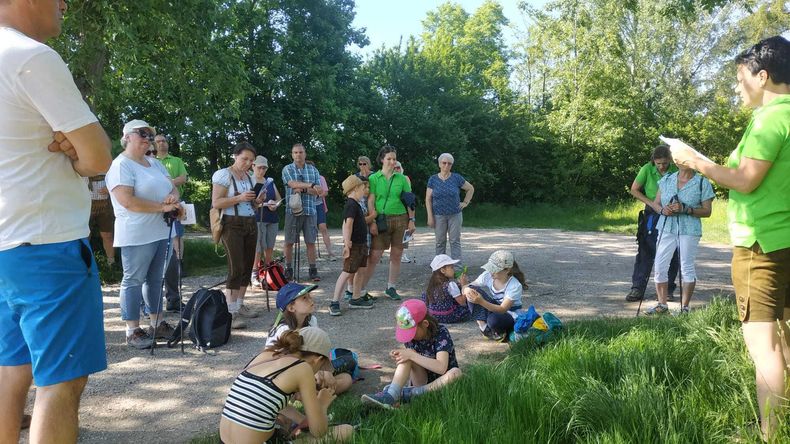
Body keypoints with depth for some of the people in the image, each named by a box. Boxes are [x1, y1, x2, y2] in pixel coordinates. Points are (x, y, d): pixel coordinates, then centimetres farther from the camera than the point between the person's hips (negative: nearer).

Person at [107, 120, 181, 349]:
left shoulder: (154, 163, 16)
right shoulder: (121, 165, -11)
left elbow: (172, 187, 15)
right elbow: (127, 201, -21)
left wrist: (173, 197, -10)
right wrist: (162, 207, -18)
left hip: (161, 232, 8)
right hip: (137, 234, -8)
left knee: (155, 279, 14)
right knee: (133, 281, 0)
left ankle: (157, 324, 23)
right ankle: (133, 331, 6)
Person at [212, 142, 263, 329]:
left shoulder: (249, 177, 15)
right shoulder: (224, 175, -6)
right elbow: (216, 203, -13)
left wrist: (257, 201, 3)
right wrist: (239, 198, -22)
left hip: (251, 224, 7)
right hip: (232, 225, -7)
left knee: (247, 267, 7)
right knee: (236, 268, -12)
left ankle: (240, 305, 18)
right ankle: (231, 312, -9)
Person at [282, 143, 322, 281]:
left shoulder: (313, 170, 11)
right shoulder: (287, 169, 4)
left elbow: (319, 191, 2)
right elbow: (293, 184, -15)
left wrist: (303, 189, -10)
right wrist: (311, 185, -19)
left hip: (310, 211, 1)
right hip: (292, 211, -1)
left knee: (310, 242, 2)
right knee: (289, 242, 3)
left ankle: (313, 270, 7)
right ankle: (288, 269, 15)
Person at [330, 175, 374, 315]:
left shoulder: (355, 204, 14)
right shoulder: (352, 205, -18)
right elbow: (348, 224, -27)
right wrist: (347, 243, -32)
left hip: (361, 243, 10)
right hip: (354, 245, -10)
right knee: (347, 272, -8)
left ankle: (356, 299, 24)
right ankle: (334, 302, -4)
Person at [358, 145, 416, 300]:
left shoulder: (401, 178, 8)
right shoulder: (374, 178, 1)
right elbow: (370, 202, -4)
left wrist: (411, 220, 2)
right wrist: (372, 222, -13)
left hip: (400, 219, 3)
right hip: (382, 219, -3)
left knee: (396, 255, 7)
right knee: (374, 256, -6)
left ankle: (391, 287, 20)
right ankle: (360, 288, 2)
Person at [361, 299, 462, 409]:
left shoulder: (441, 333, -19)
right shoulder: (410, 335, -4)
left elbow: (441, 367, -32)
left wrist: (412, 355, -33)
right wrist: (398, 356, -19)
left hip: (442, 383, -3)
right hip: (423, 381, 3)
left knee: (456, 372, -36)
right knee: (407, 358, -21)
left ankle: (409, 393, -30)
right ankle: (390, 396, -35)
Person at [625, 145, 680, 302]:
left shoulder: (676, 171, -7)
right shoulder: (647, 169, -7)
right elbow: (634, 190, -2)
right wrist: (652, 204, -11)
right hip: (652, 215, -1)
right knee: (645, 252, -2)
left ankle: (667, 289, 16)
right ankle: (637, 288, 2)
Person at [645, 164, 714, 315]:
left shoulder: (702, 182, -1)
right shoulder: (666, 179, 11)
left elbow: (707, 211, -3)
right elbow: (656, 202, 15)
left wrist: (685, 209, -17)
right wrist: (663, 209, -8)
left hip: (689, 230, -4)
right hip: (666, 228, 4)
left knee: (687, 268, -1)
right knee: (660, 266, 2)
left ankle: (684, 307, 11)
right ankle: (662, 305, 14)